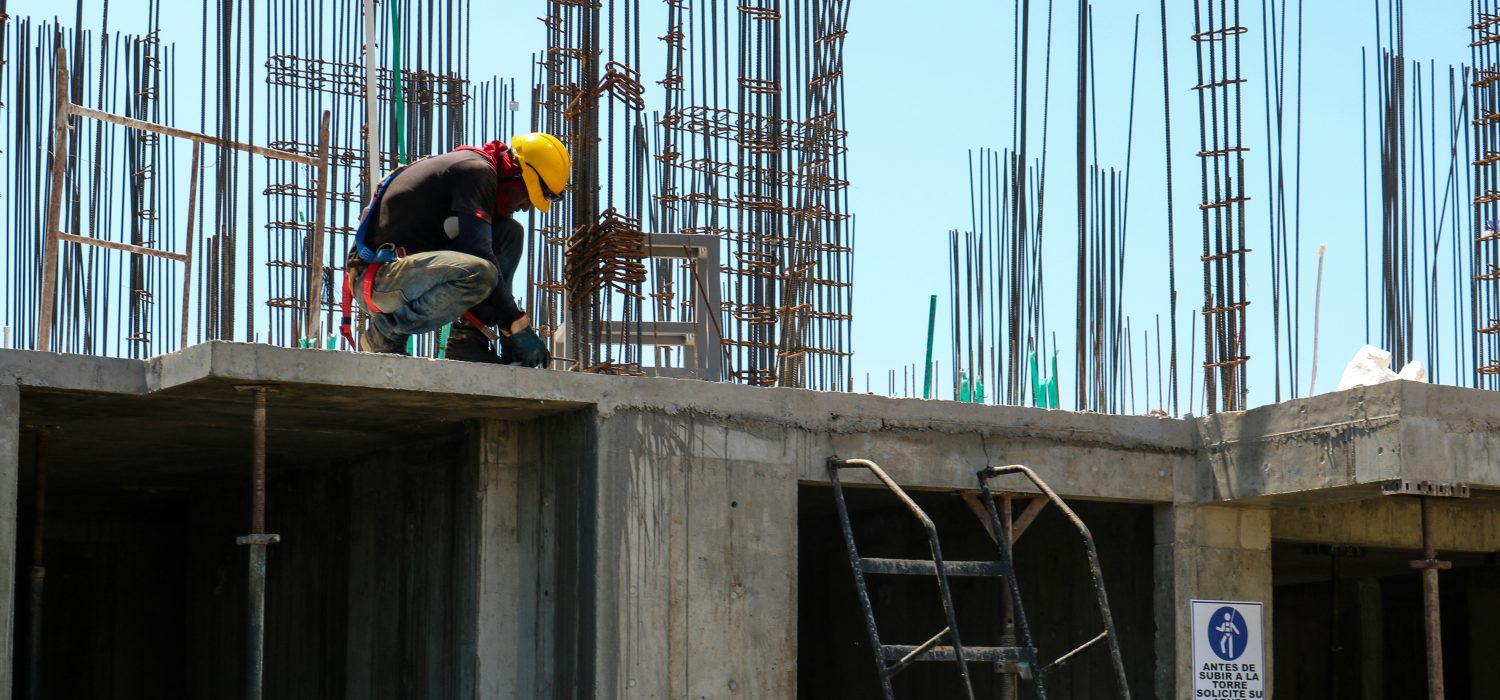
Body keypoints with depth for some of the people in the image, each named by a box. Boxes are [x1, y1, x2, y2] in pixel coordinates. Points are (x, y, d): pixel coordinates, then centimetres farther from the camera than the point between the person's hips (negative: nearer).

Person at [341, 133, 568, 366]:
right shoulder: (477, 170, -11)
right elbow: (477, 255, -20)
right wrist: (518, 325, -17)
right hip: (377, 279, -10)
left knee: (510, 233, 7)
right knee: (477, 274, -35)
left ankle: (468, 338, -2)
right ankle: (385, 332, -13)